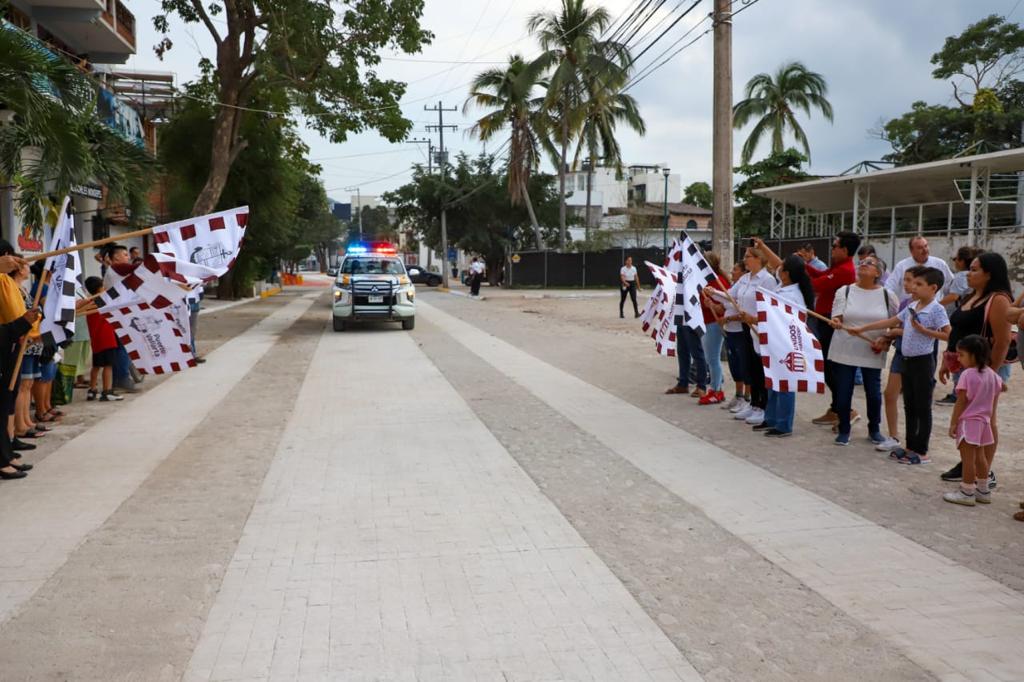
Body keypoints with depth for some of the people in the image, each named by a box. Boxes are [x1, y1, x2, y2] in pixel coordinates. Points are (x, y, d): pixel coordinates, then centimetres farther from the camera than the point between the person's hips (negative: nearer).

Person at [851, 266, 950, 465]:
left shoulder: (936, 309, -12)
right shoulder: (911, 308, 10)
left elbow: (947, 335, -17)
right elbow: (890, 322, 17)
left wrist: (922, 330, -21)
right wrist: (862, 328, 16)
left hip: (923, 361, -8)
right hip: (907, 360, 8)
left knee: (923, 408, 0)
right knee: (909, 407, 13)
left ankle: (922, 452, 7)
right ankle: (911, 447, 23)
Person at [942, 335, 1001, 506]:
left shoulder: (967, 374, -17)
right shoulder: (992, 375, 5)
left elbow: (961, 402, -16)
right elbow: (993, 403, 12)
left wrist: (953, 423, -10)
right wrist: (990, 420, 22)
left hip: (968, 421, -8)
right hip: (984, 421, 8)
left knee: (968, 458, -2)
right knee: (980, 457, 18)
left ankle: (967, 492, 3)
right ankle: (983, 491, 27)